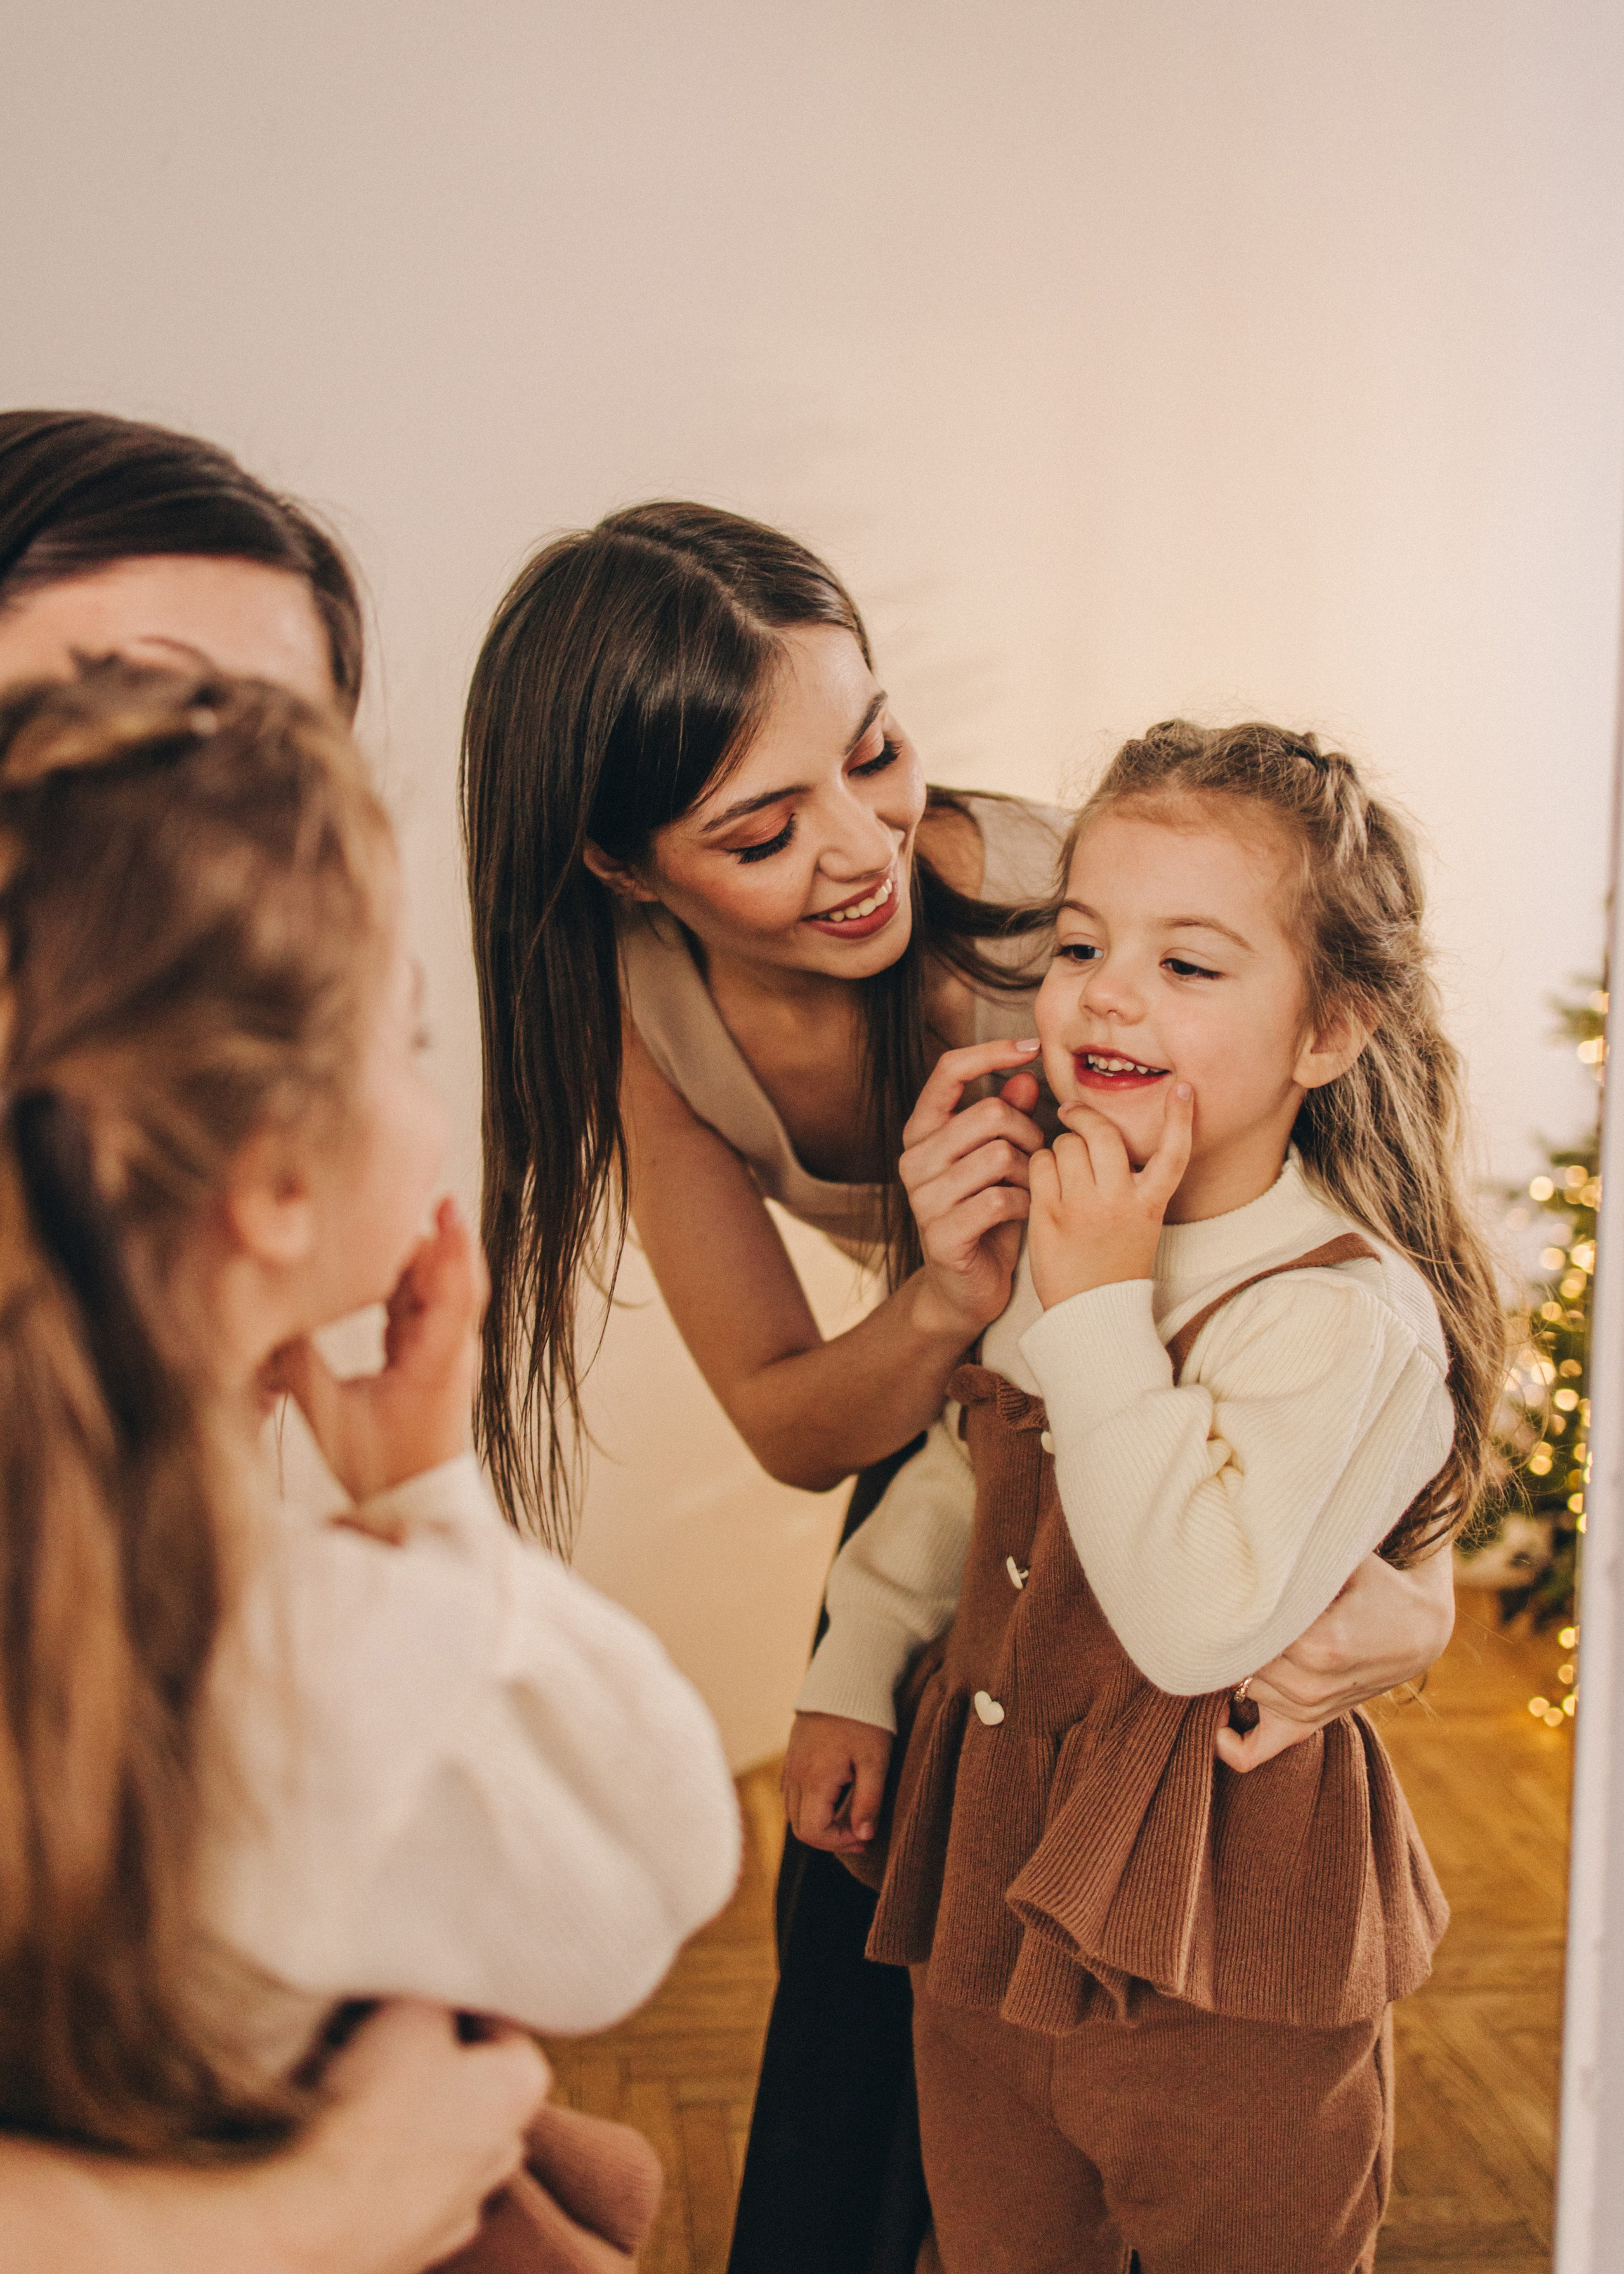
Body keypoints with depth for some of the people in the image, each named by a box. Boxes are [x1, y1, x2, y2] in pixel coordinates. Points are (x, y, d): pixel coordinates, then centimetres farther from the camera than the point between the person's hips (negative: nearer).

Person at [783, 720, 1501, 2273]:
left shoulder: (1352, 1321, -23)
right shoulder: (1055, 1232, 1)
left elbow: (1202, 1622, -33)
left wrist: (1101, 1313, -31)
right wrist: (853, 1675, 13)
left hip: (1222, 1984, -7)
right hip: (990, 1904, 7)